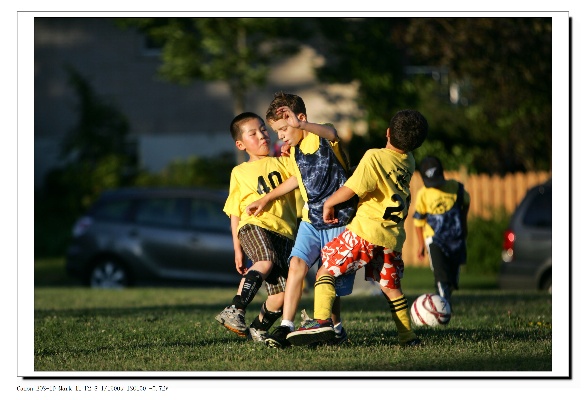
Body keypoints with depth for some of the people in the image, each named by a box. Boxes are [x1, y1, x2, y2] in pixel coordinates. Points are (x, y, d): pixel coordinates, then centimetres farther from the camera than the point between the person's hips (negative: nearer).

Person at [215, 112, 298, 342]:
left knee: (281, 292, -9)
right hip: (254, 225, -3)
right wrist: (237, 248, 10)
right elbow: (234, 213, 16)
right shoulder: (239, 172, 16)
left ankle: (258, 330, 11)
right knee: (266, 262, -36)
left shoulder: (282, 163, 21)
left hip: (283, 232, 3)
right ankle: (235, 311, -38)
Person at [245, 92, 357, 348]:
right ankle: (286, 327, -22)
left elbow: (331, 133, -40)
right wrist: (267, 199, 31)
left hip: (339, 220, -6)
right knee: (297, 263, -19)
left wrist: (301, 125, -60)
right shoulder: (294, 151, 9)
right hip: (311, 220, 6)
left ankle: (336, 329, 26)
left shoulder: (323, 139, -13)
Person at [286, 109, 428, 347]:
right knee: (391, 287, 19)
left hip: (366, 231, -6)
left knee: (326, 271, -2)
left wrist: (328, 204, 1)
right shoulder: (408, 162, 9)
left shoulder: (374, 158, -12)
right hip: (393, 236, 6)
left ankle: (321, 321, -19)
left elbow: (350, 190, -16)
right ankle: (408, 337, 21)